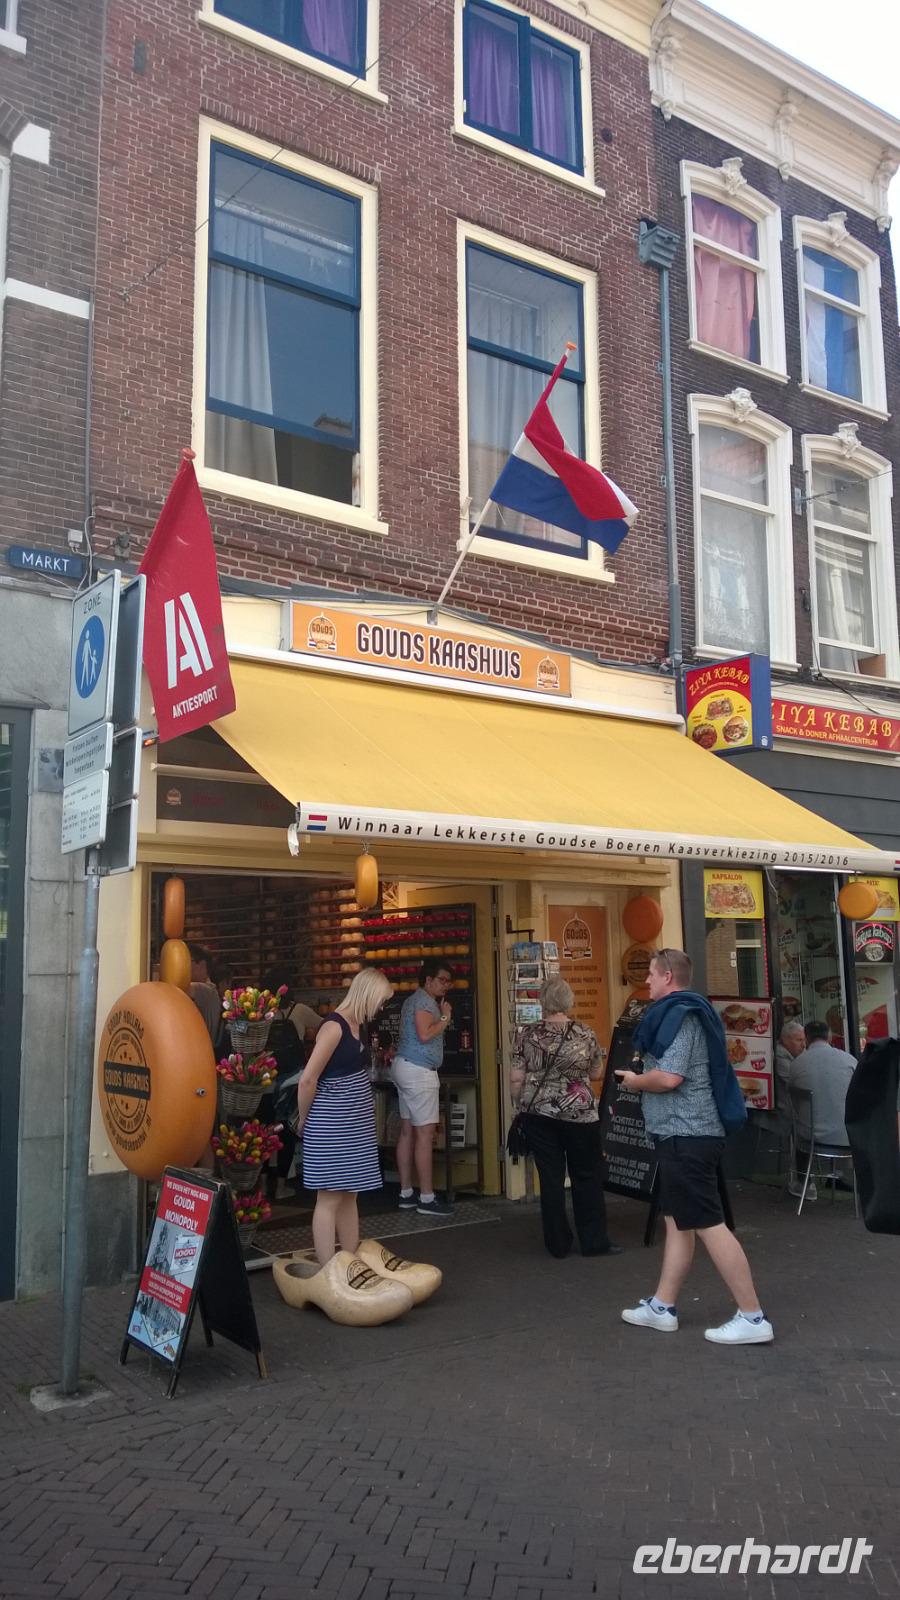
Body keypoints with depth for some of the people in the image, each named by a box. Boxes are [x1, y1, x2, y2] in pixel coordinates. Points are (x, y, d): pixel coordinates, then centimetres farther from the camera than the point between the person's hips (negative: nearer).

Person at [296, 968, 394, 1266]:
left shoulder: (357, 1025, 11)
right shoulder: (334, 1026, -17)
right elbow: (307, 1079, -19)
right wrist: (303, 1120, -7)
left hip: (355, 1122, 9)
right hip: (332, 1123, -9)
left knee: (349, 1195, 13)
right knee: (330, 1197, -3)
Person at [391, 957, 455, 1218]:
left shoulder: (415, 999, 19)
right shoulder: (424, 1000, -12)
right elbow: (425, 1035, -23)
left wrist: (441, 1017, 15)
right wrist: (445, 1018, -11)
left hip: (406, 1067, 11)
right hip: (418, 1071, -11)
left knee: (407, 1131, 10)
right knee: (425, 1133, -9)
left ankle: (406, 1194, 14)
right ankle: (427, 1199, -8)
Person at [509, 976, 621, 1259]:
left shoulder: (527, 1035, -4)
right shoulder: (585, 1034, -6)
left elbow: (516, 1079, -4)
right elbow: (597, 1075, 5)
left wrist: (521, 1107, 10)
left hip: (540, 1116, 1)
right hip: (579, 1115, -1)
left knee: (551, 1179, 8)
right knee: (587, 1178, 10)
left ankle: (558, 1243, 15)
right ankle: (594, 1241, 16)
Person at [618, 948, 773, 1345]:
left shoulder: (679, 1015, -15)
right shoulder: (683, 1012, 17)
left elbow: (669, 1077, -25)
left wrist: (634, 1081, -7)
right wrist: (643, 1080, 12)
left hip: (686, 1135, -11)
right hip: (684, 1133, 11)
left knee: (709, 1226, -7)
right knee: (678, 1222, 14)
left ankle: (753, 1318, -3)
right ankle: (662, 1307, 21)